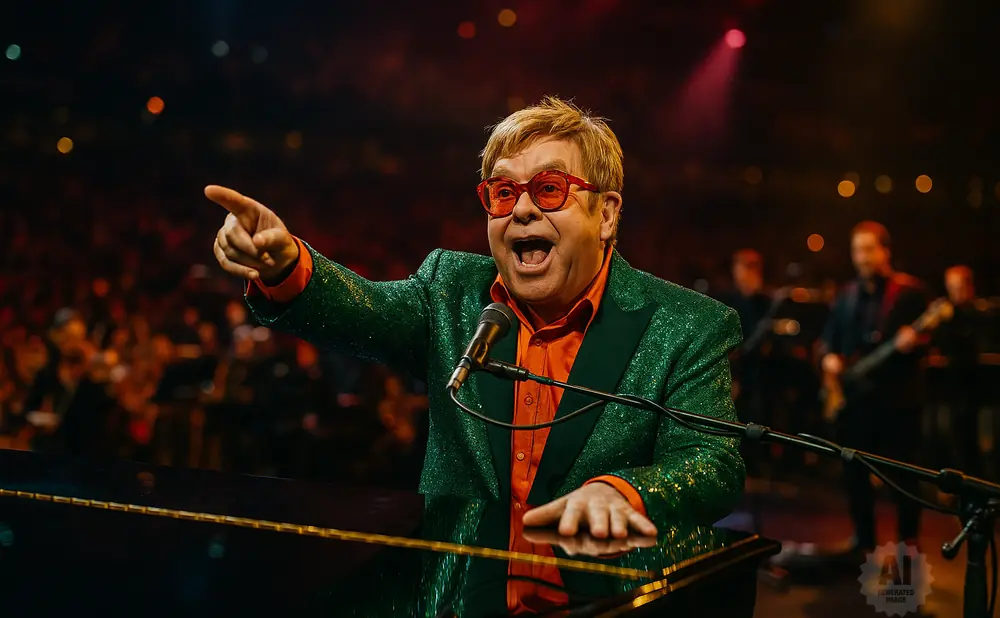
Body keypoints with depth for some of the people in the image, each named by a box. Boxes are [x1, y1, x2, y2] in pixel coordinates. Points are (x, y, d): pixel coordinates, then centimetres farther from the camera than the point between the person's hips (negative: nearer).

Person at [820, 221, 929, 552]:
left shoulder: (910, 291, -2)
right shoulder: (847, 295, 13)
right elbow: (830, 337, 19)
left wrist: (913, 341, -28)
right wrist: (829, 358, -1)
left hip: (897, 399, -5)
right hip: (855, 398, 5)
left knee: (903, 474, 0)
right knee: (855, 473, 9)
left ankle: (909, 544, 13)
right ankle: (864, 543, 22)